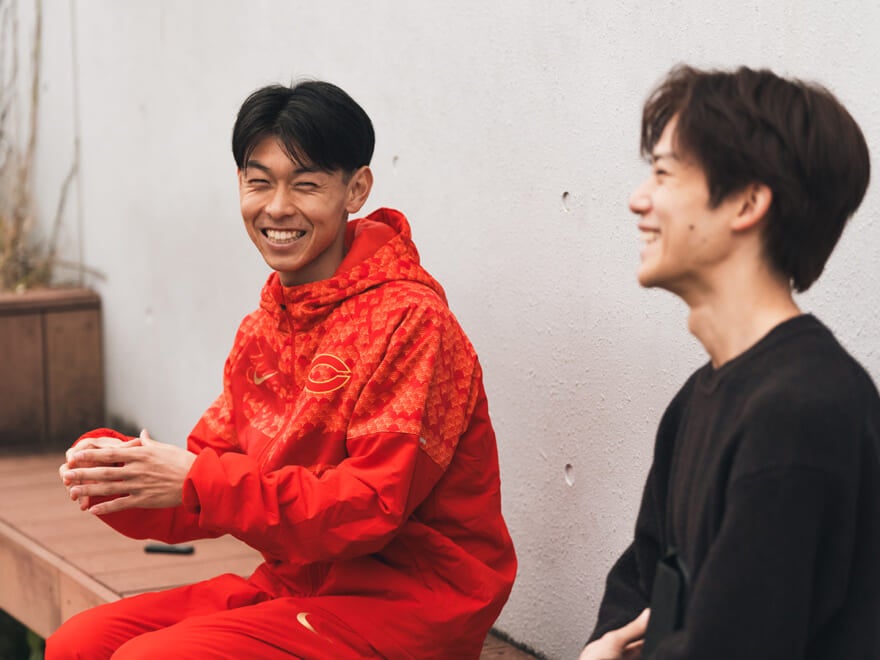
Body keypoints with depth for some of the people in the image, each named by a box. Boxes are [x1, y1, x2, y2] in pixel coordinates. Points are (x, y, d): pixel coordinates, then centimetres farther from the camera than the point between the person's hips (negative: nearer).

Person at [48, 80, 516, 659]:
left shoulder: (408, 319, -15)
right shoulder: (263, 330, 11)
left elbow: (373, 503, -21)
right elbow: (210, 469, 7)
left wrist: (196, 483, -24)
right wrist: (113, 468, -14)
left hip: (408, 602, -7)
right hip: (298, 586, 7)